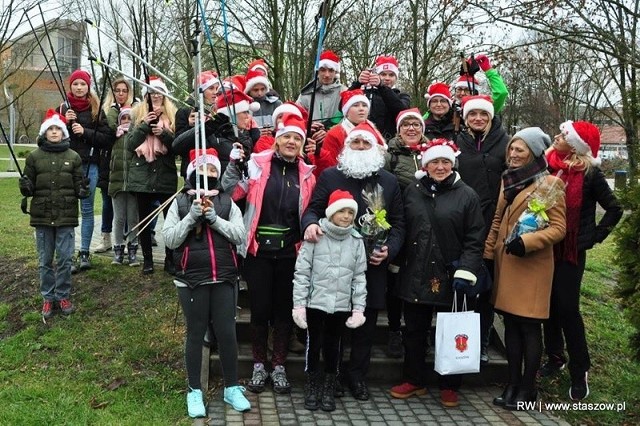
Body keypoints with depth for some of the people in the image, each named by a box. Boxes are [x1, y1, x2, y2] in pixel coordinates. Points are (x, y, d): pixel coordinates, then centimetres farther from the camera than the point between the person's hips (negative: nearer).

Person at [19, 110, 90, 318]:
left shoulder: (73, 157, 2)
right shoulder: (34, 157, 3)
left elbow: (78, 186, 6)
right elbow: (29, 189, 7)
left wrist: (83, 191, -16)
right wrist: (25, 187, -15)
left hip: (66, 216, -1)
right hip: (42, 216, 1)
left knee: (65, 259, 4)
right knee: (45, 260, 8)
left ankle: (63, 296, 18)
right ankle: (48, 298, 20)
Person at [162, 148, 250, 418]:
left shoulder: (227, 202, 5)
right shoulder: (180, 203, 2)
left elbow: (240, 235, -4)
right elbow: (169, 239, -6)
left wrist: (214, 218, -14)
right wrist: (192, 216, -16)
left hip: (224, 278, 1)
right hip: (191, 280, -1)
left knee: (227, 333, 5)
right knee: (195, 334, 9)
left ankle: (232, 388, 22)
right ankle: (194, 391, 22)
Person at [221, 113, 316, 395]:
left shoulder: (306, 174, 7)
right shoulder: (257, 164, -2)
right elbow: (232, 192, -7)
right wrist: (234, 165, -18)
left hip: (290, 252, 2)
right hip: (259, 250, -2)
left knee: (284, 309, 10)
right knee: (259, 309, 5)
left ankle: (279, 367, 23)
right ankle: (259, 366, 22)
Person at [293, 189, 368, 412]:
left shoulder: (356, 241, 2)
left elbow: (359, 277, 5)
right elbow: (301, 272, -6)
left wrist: (358, 308, 1)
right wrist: (299, 304, -8)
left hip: (341, 305, 2)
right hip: (315, 303, -2)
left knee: (333, 346, 12)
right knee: (314, 344, 7)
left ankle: (329, 388, 27)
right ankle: (312, 387, 26)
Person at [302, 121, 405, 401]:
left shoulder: (389, 181, 10)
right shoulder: (330, 176, 4)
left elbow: (398, 223, 11)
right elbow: (313, 208, 1)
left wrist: (389, 250, -4)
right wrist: (310, 223, -22)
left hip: (373, 265, 2)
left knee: (366, 324, 10)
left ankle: (358, 375, 26)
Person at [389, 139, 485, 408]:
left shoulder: (466, 196, -3)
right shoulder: (412, 192, 6)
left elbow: (474, 240, -5)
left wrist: (465, 272, -14)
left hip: (449, 278, -3)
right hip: (415, 275, 3)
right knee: (415, 331, 13)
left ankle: (449, 386, 25)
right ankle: (414, 380, 29)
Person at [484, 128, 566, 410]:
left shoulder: (549, 184, -7)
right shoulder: (507, 180, 13)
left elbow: (558, 228, -10)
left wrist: (527, 241, -24)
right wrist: (487, 255, 9)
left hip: (532, 265, -6)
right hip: (505, 263, 6)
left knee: (529, 326, 2)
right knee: (511, 324, 11)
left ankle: (528, 387, 14)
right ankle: (513, 383, 21)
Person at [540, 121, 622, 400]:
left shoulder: (589, 174, -9)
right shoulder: (549, 168, 3)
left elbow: (614, 210, -3)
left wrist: (593, 237, -5)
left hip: (570, 251, -4)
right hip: (545, 248, 4)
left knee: (567, 308, -2)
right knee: (549, 305, 10)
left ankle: (580, 371, 11)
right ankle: (555, 358, 27)